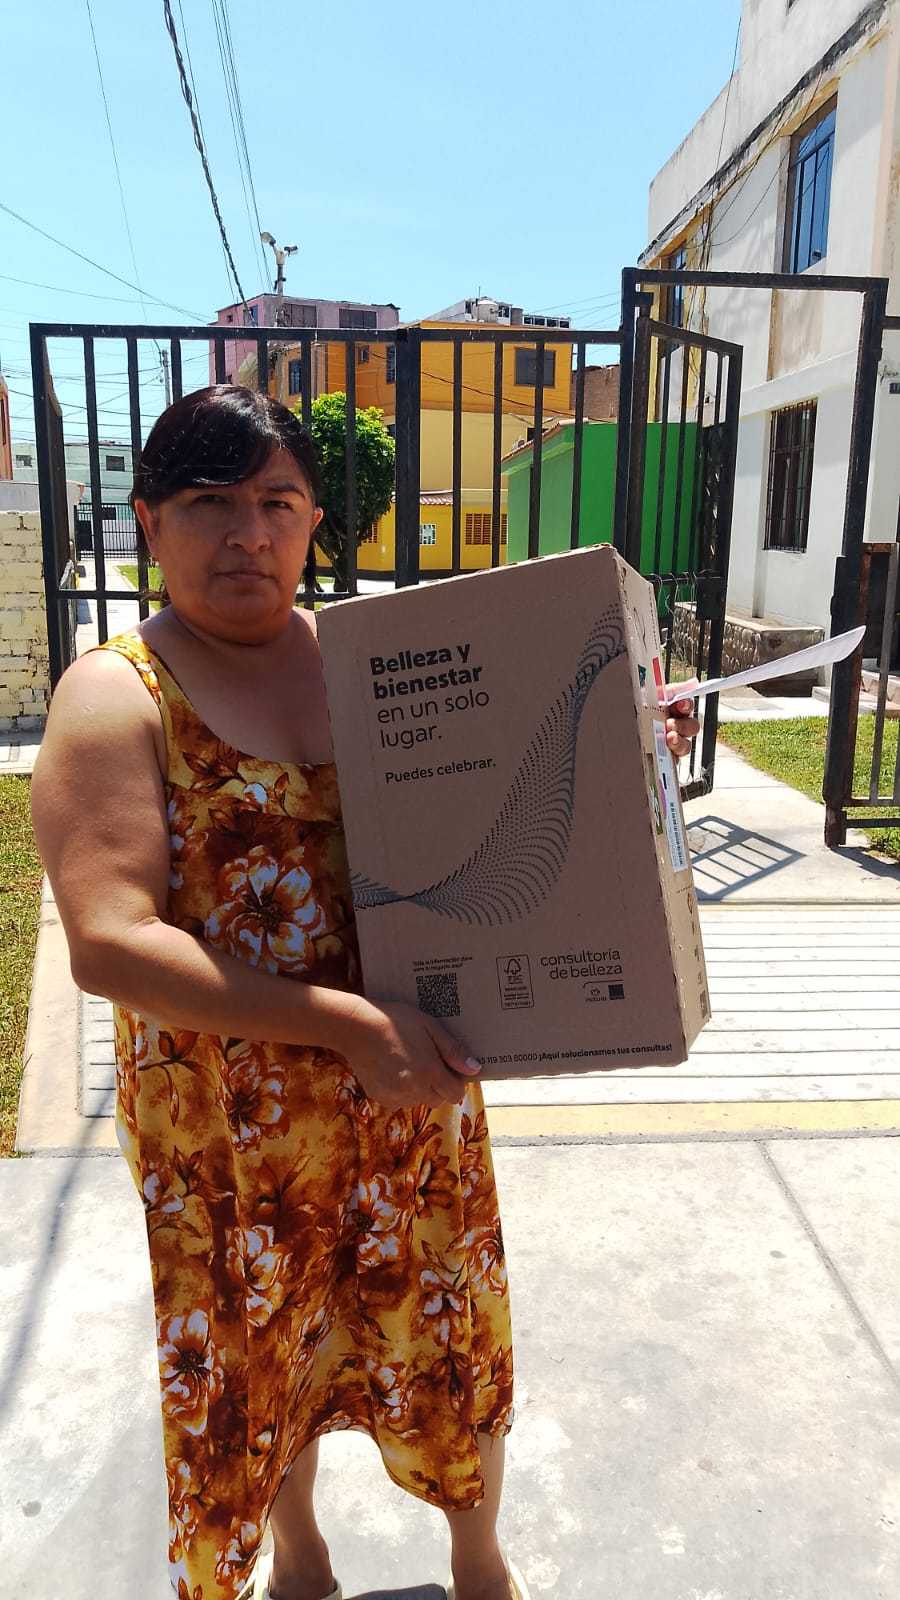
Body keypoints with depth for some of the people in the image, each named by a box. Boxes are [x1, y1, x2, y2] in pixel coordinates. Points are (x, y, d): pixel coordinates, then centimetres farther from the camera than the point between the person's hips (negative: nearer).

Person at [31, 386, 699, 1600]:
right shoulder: (118, 697, -12)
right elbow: (110, 944, -23)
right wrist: (349, 1023, -27)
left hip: (415, 1086, 3)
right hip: (231, 1121, -2)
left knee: (446, 1329, 19)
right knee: (259, 1351, 20)